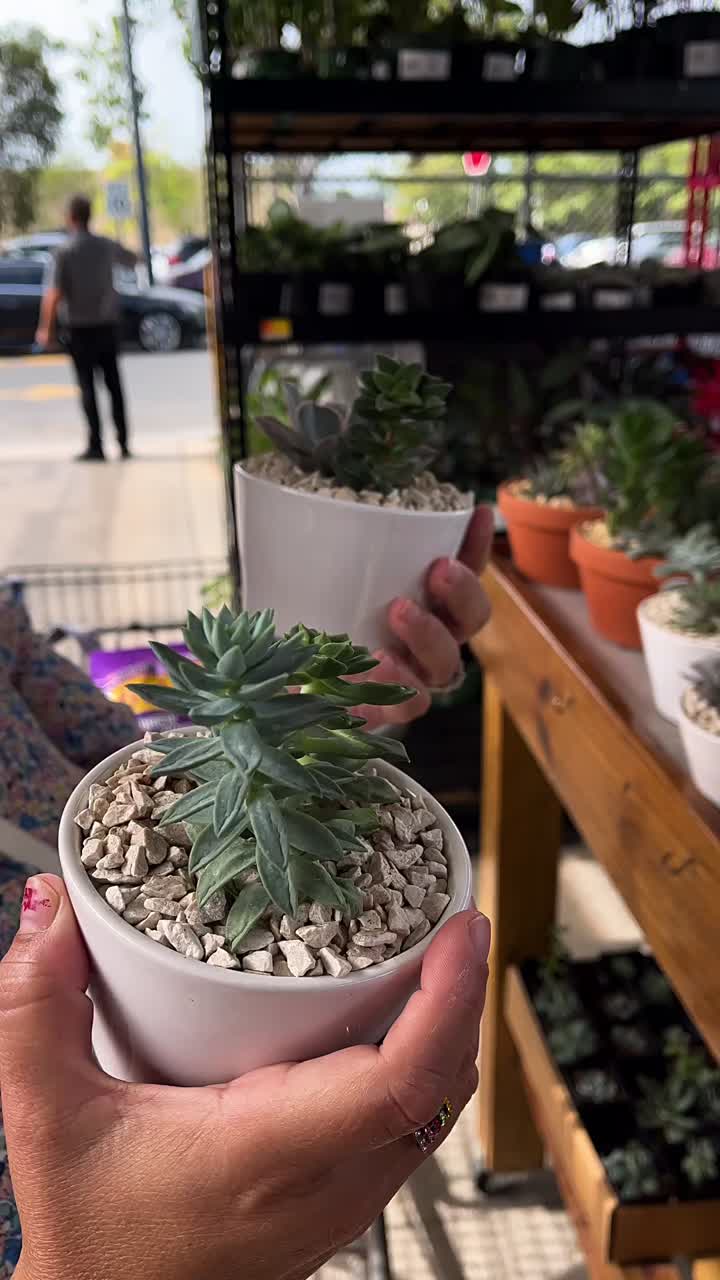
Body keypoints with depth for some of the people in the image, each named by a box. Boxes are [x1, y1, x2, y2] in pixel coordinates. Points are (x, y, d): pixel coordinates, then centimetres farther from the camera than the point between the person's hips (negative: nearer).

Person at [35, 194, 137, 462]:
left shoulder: (64, 252, -13)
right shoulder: (106, 246, 0)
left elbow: (54, 294, -16)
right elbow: (132, 259, 20)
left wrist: (46, 329, -7)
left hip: (80, 328, -4)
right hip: (107, 324, 4)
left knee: (87, 387, 1)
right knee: (114, 384, 11)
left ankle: (96, 445, -3)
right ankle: (123, 443, 13)